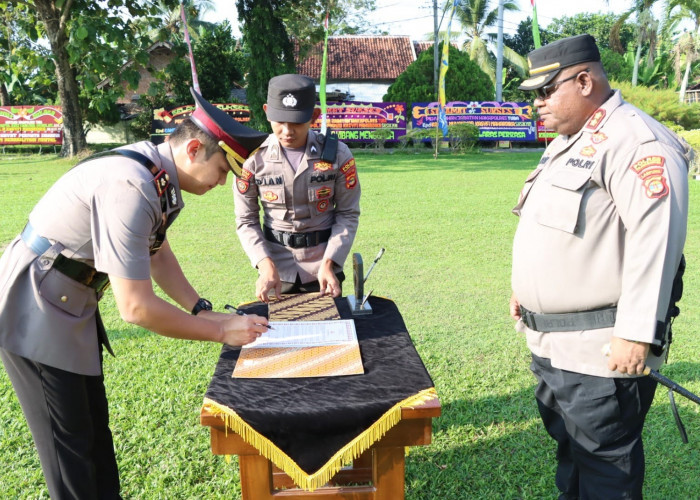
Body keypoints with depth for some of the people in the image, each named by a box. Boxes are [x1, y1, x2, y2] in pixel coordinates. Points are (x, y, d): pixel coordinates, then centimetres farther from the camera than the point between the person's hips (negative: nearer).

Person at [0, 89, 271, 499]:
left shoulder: (158, 171, -2)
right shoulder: (130, 188, -31)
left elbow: (156, 252, 12)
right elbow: (136, 307, -30)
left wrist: (201, 310, 3)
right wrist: (221, 331, -20)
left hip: (71, 305, 9)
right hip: (34, 311, -9)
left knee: (95, 426, 18)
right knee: (70, 442, 3)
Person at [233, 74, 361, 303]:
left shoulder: (337, 155, -9)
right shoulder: (254, 157, -8)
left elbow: (348, 214, -5)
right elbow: (246, 220, -3)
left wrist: (328, 264, -15)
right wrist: (266, 265, -16)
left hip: (323, 268, 0)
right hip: (276, 269, 0)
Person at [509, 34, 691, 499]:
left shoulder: (636, 141, -16)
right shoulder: (568, 143, 15)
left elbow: (656, 239, -24)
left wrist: (637, 334, -25)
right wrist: (524, 289, 22)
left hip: (602, 348, -9)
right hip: (552, 340, 10)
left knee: (606, 462, 6)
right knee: (568, 445, 24)